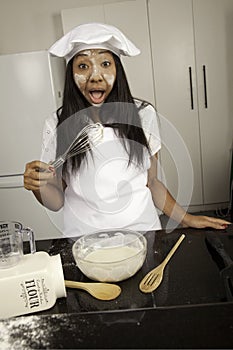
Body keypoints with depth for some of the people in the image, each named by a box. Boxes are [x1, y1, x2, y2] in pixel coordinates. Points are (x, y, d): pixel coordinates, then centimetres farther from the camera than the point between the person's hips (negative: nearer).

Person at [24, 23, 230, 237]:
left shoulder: (143, 115, -5)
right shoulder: (57, 126, -8)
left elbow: (151, 182, 3)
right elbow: (57, 201, -3)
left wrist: (186, 219, -3)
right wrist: (39, 186, -23)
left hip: (140, 229, 1)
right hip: (85, 240, 0)